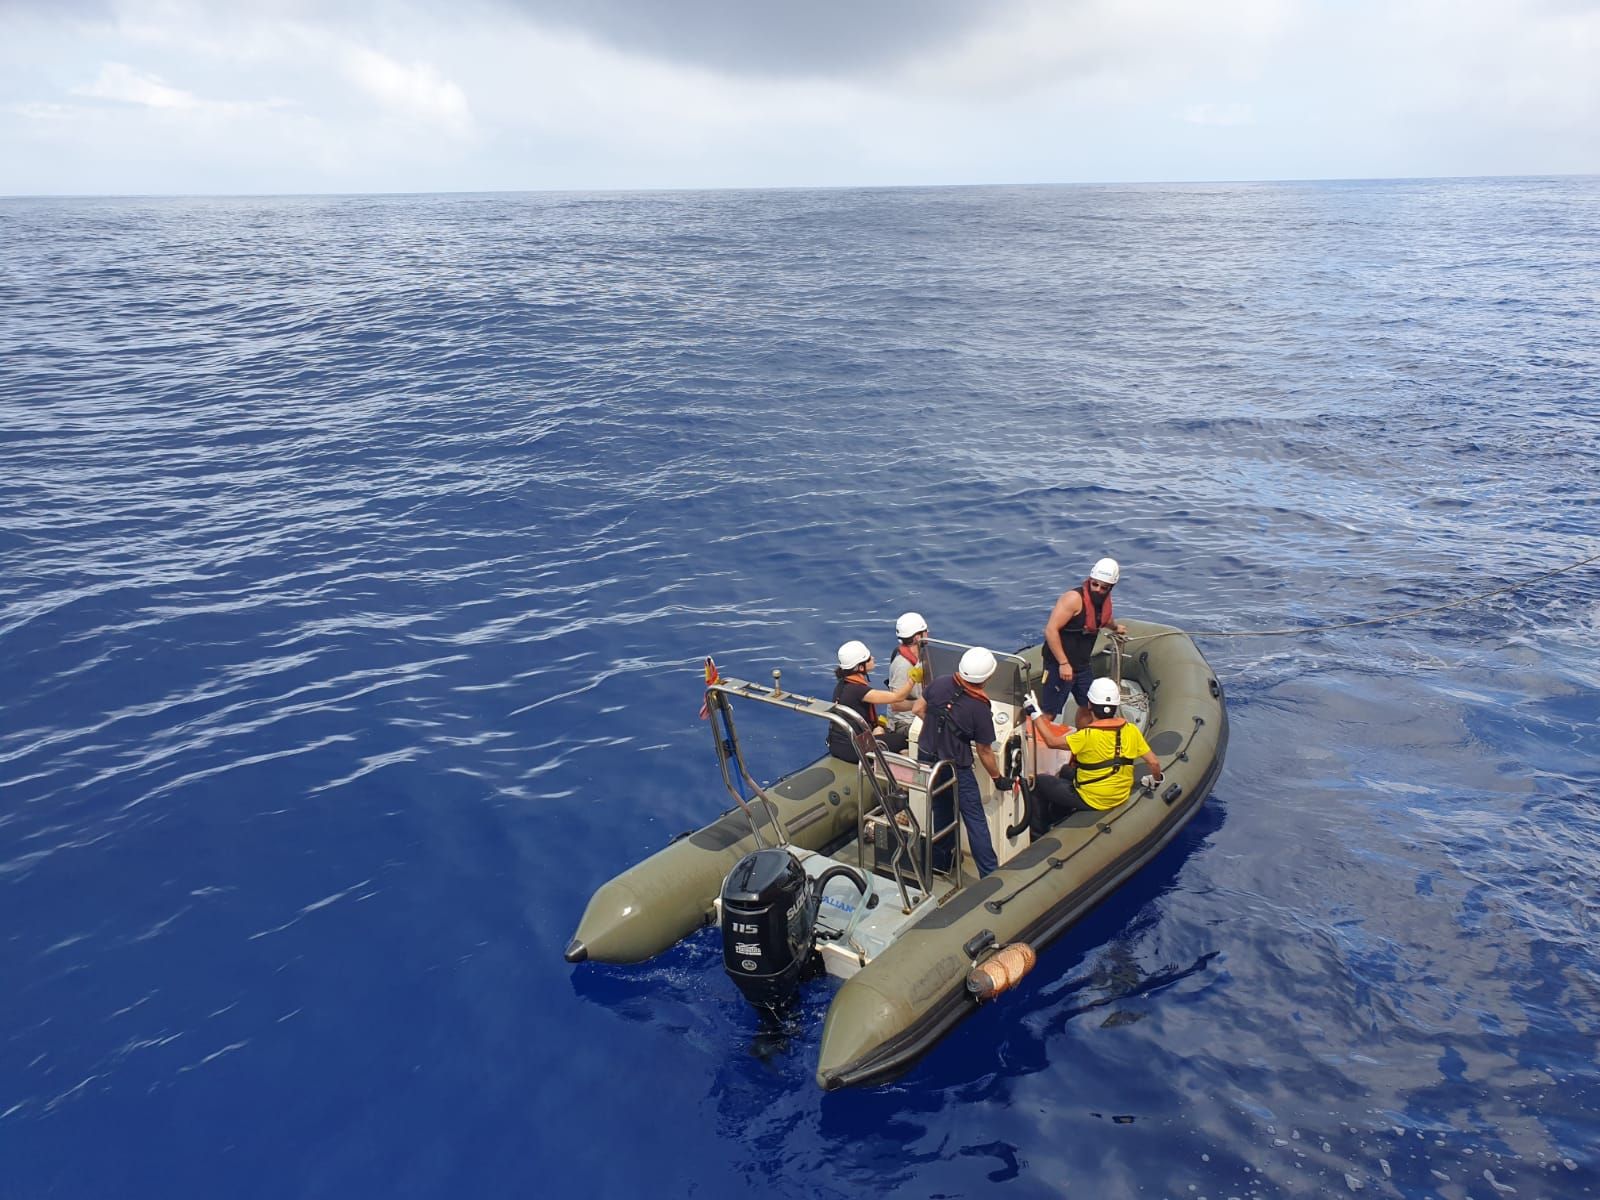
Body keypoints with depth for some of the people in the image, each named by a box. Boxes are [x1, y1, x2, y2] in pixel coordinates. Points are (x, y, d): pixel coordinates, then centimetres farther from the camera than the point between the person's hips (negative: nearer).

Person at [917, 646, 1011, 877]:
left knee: (941, 810, 24)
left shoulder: (939, 684, -11)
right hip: (955, 770, -6)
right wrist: (998, 779, 3)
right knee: (975, 821, 5)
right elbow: (984, 752, -13)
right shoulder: (980, 709, -23)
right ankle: (990, 873, 8)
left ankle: (941, 859, 37)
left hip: (925, 759, 6)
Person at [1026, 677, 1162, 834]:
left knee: (1039, 782, 14)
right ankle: (1054, 819, 43)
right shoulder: (1131, 730, -11)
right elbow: (1154, 763, -7)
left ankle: (1038, 834, 23)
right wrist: (1156, 780, 15)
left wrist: (1035, 714, -12)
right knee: (1066, 771, 31)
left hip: (1091, 801, -6)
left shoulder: (1088, 735, -27)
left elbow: (1052, 742, -20)